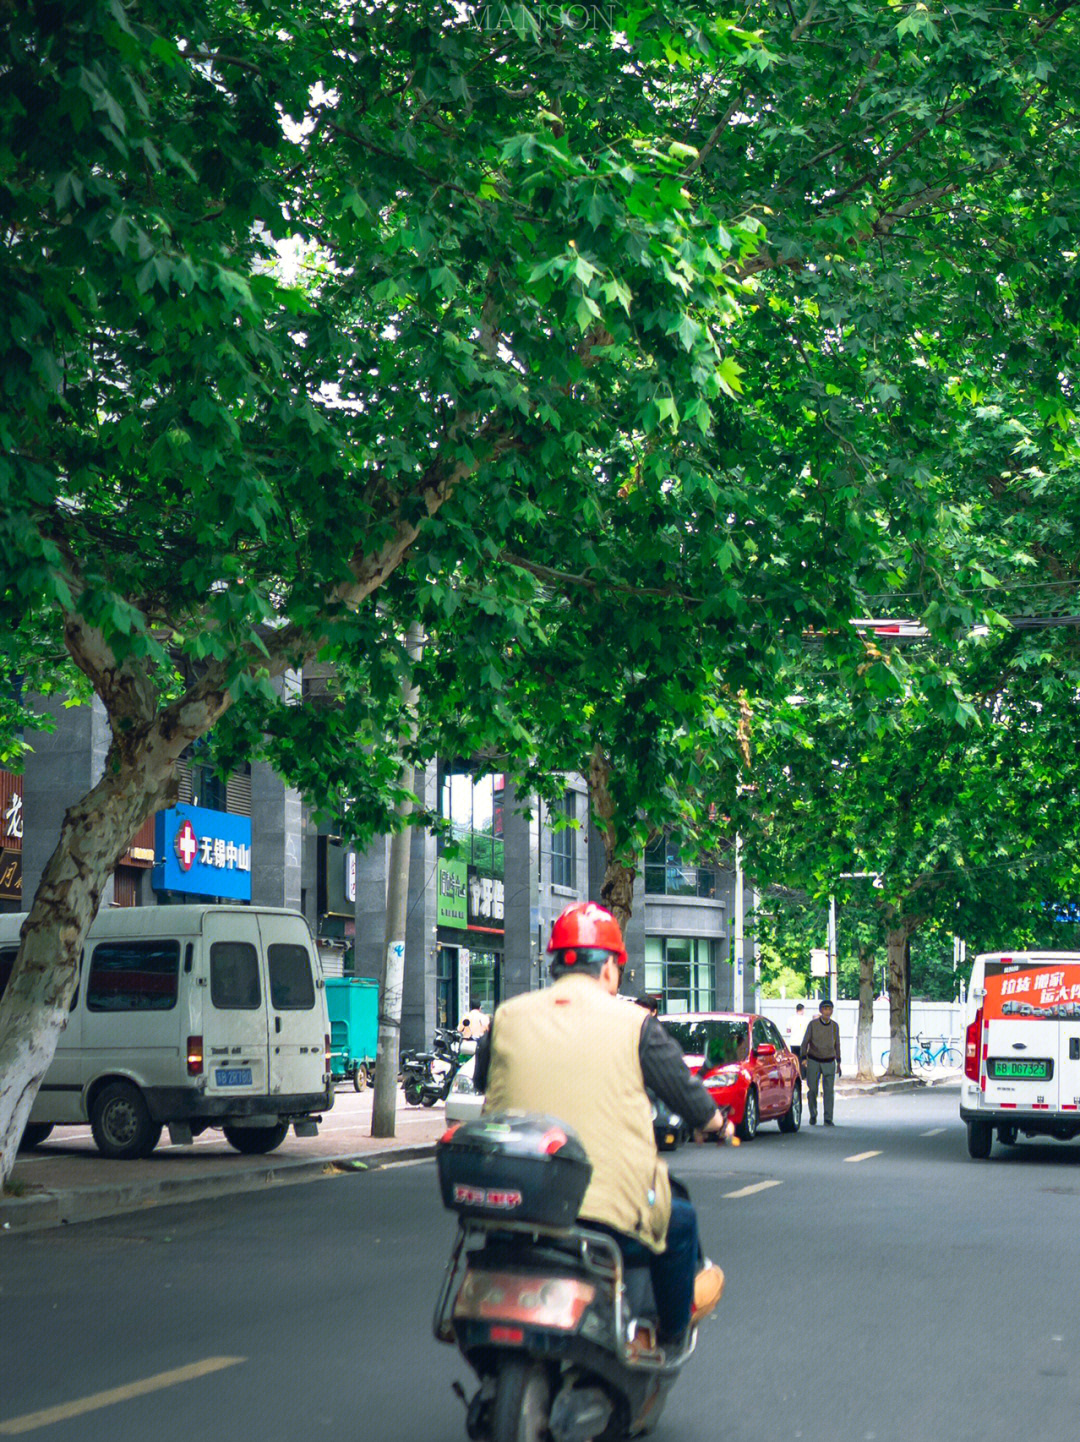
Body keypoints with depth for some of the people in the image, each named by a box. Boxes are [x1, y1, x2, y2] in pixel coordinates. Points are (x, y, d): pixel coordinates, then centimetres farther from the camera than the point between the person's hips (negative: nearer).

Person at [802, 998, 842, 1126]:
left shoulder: (834, 1026, 5)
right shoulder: (813, 1024, -3)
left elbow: (837, 1044, 14)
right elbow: (805, 1042, 0)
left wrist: (838, 1062, 13)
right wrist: (804, 1059, -9)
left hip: (829, 1062, 1)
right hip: (813, 1062, -1)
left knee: (829, 1091, -6)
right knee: (812, 1090, 0)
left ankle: (828, 1119, -4)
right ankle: (813, 1115, 19)